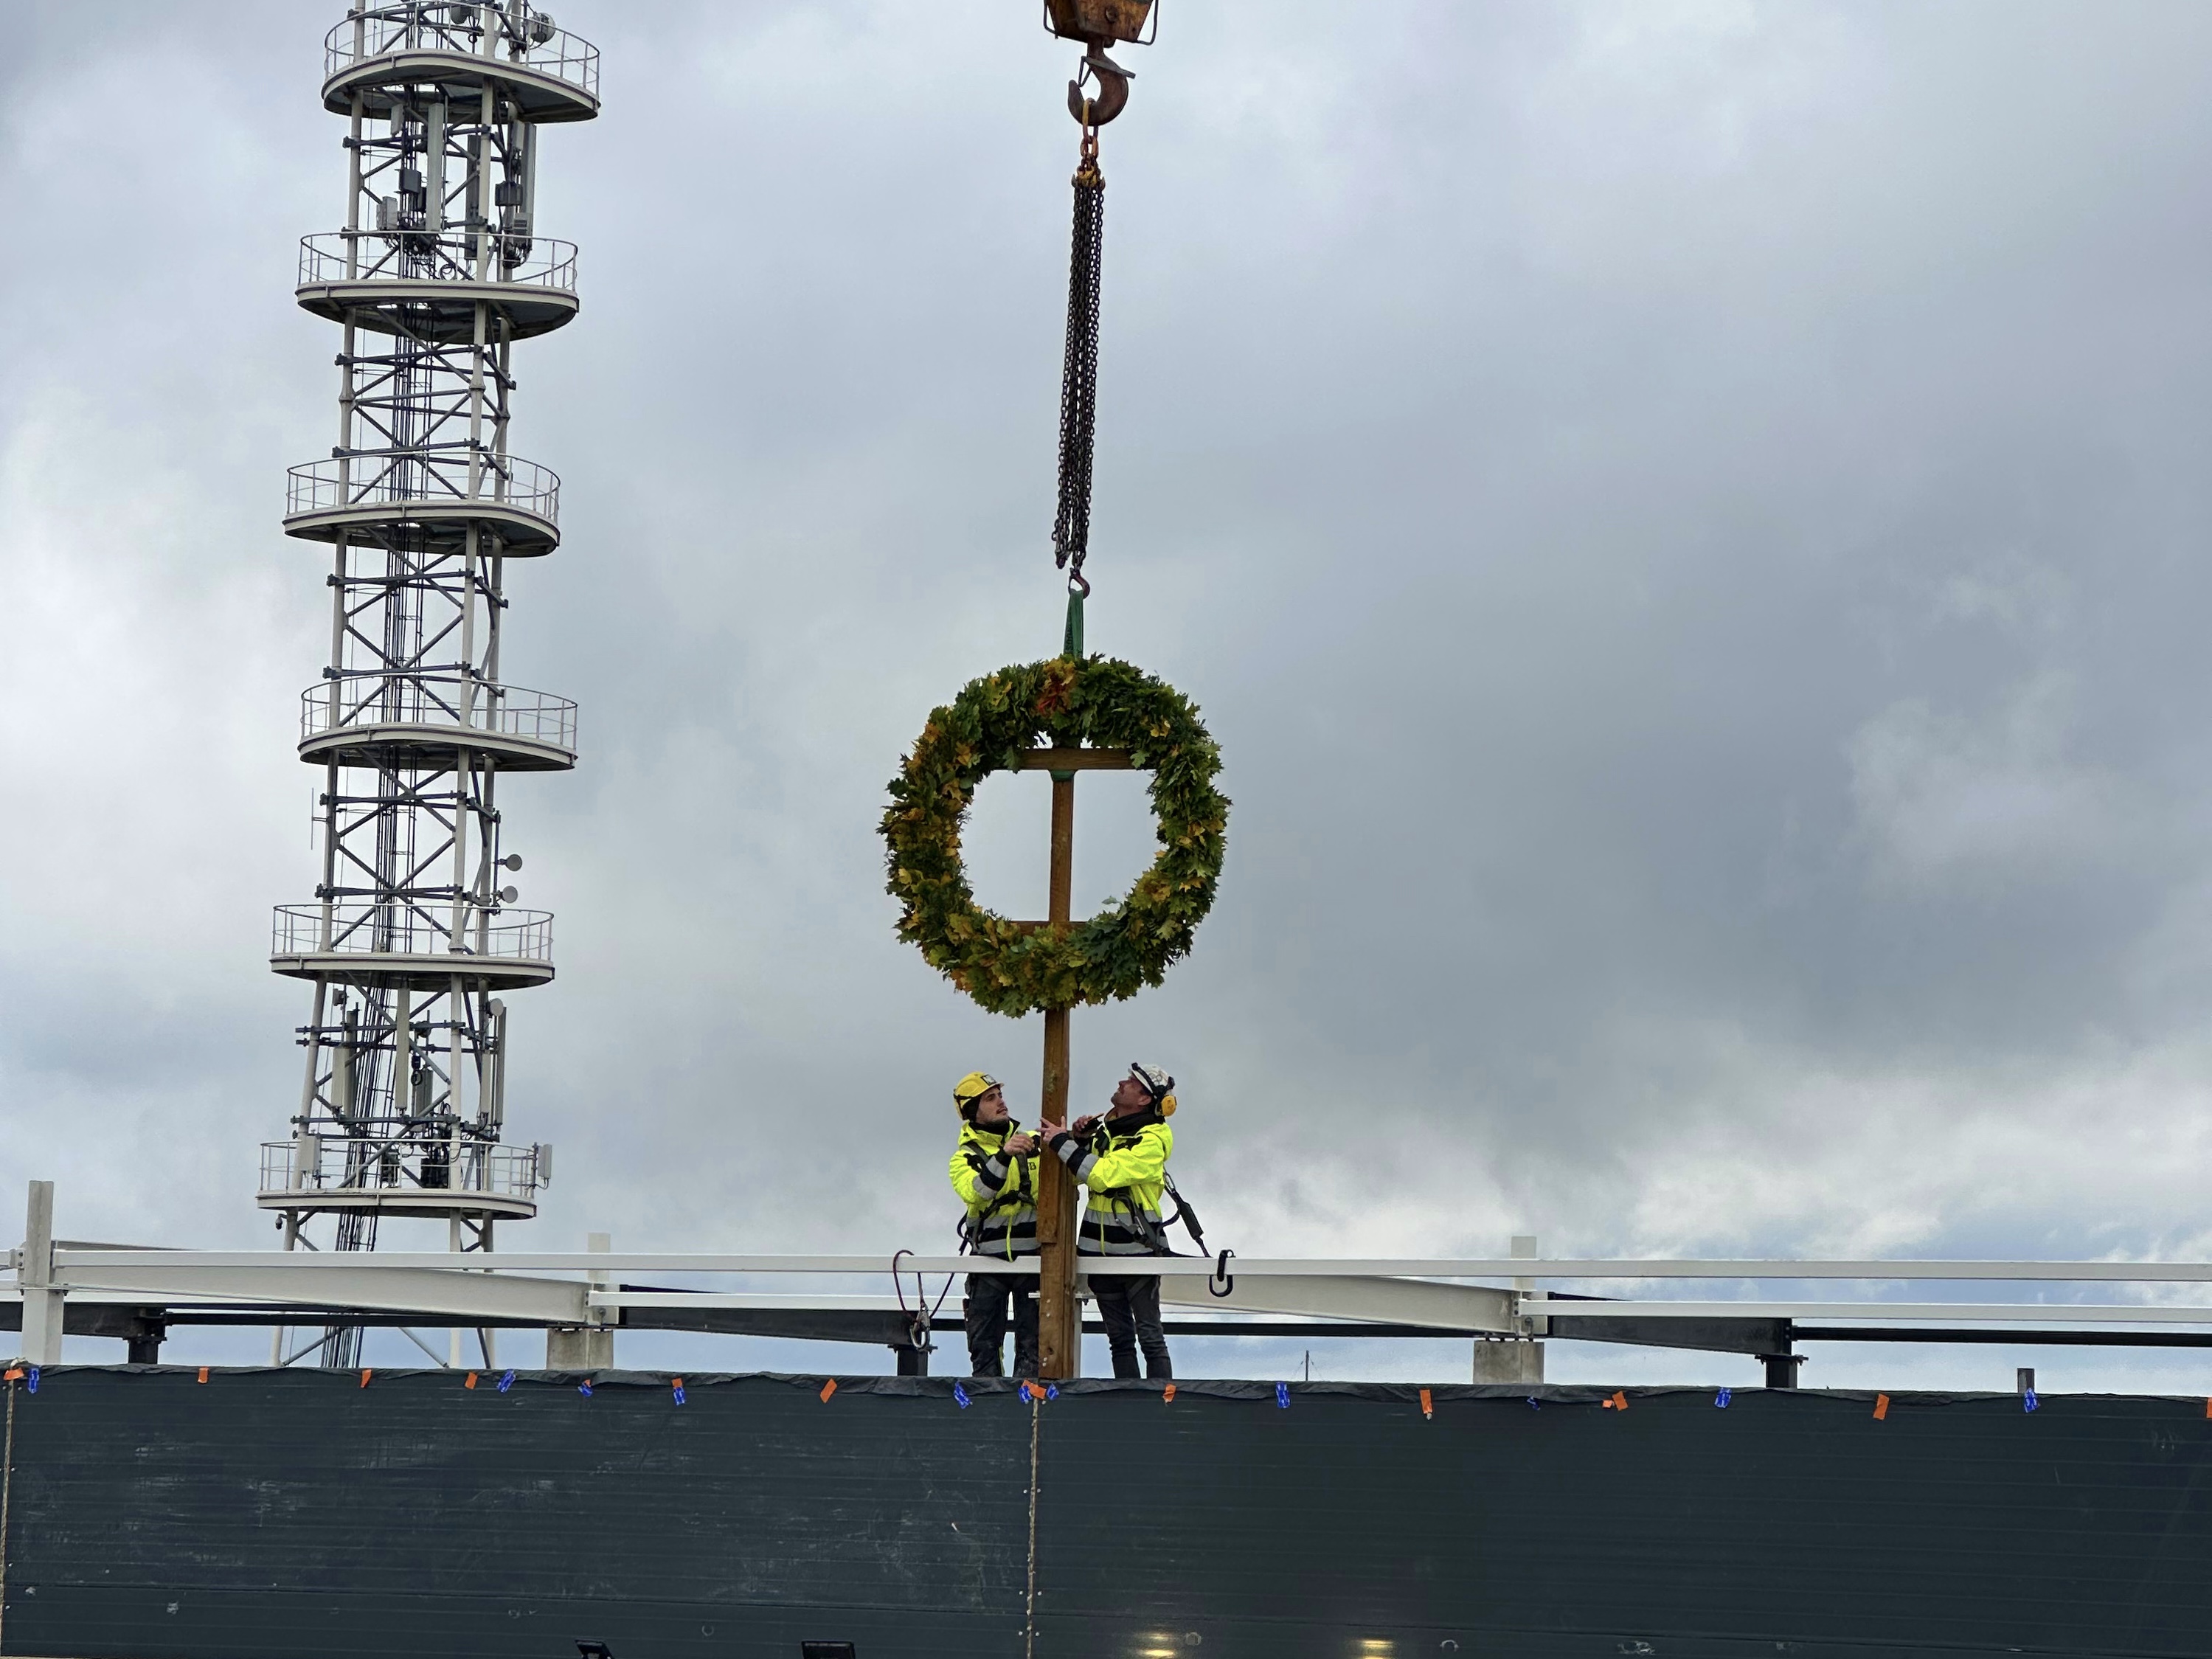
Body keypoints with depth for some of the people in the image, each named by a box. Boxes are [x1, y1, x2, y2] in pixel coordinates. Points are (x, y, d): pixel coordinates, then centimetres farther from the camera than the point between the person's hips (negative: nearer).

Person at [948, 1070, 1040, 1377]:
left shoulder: (1033, 1143, 9)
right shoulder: (966, 1157, 2)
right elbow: (974, 1192, -18)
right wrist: (1004, 1156, -30)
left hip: (1033, 1257, 1)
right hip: (989, 1260, -1)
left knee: (1031, 1345, 0)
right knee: (984, 1345, 4)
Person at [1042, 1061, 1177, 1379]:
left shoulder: (1152, 1141, -15)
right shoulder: (1105, 1128, 10)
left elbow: (1102, 1174, -26)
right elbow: (1076, 1174, 18)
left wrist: (1062, 1142, -19)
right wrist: (1078, 1139, 1)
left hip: (1138, 1248, -8)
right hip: (1100, 1248, 8)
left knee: (1150, 1336, -6)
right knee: (1119, 1339, 10)